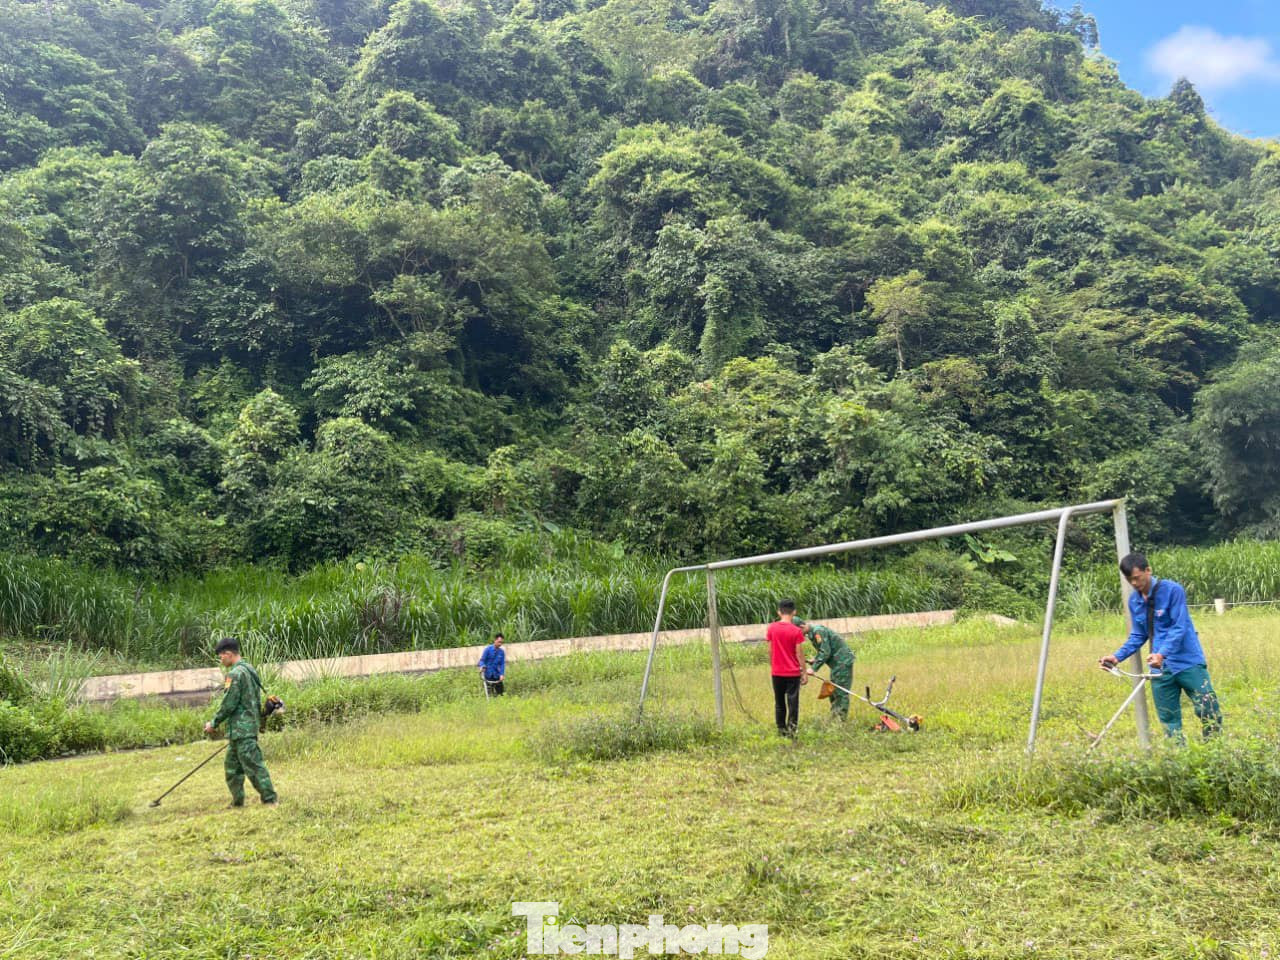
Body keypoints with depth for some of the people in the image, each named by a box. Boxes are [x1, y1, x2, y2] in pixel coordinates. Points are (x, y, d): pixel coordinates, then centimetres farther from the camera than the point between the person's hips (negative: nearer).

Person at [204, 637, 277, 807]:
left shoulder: (235, 673, -16)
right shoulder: (250, 670, 14)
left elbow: (229, 704, -16)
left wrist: (214, 723, -4)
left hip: (240, 728, -10)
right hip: (250, 725, 10)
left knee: (253, 764, -7)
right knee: (232, 765, 17)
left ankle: (270, 800, -6)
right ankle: (237, 801, 22)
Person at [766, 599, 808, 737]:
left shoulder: (771, 628, -3)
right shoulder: (796, 631, -11)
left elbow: (770, 650, 2)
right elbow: (799, 654, -9)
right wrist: (804, 673, -1)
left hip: (776, 672, 3)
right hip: (793, 673, -3)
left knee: (779, 703, 14)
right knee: (793, 702, 3)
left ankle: (781, 729, 19)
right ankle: (791, 729, -1)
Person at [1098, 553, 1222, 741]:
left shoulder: (1173, 590, -11)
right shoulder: (1134, 601, 6)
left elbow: (1179, 628, -17)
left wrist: (1162, 654, -31)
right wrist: (1118, 656, 0)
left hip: (1188, 663, -5)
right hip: (1160, 669, 5)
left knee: (1209, 711, -7)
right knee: (1169, 720, 6)